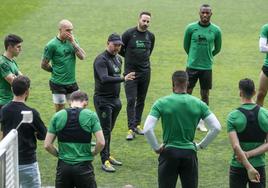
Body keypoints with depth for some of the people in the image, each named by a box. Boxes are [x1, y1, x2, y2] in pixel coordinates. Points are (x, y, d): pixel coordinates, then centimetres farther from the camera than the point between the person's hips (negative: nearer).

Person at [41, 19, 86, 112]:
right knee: (60, 111, 2)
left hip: (72, 82, 5)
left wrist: (73, 42, -13)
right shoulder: (52, 45, -12)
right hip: (58, 84, -5)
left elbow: (82, 56, -6)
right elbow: (44, 65, -6)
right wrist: (56, 71, 5)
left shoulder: (72, 41, 5)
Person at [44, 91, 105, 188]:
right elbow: (101, 142, -10)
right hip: (84, 166, -2)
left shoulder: (57, 116, 1)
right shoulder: (91, 115, -5)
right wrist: (93, 154, 8)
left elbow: (47, 145, 0)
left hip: (63, 166, 2)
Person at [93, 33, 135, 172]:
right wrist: (123, 79, -38)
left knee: (109, 129, 15)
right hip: (103, 100, -8)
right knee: (105, 131, -5)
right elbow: (104, 79, -30)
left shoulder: (118, 59, 11)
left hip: (115, 100, 8)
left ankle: (107, 155, 24)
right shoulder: (101, 60, -16)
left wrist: (117, 98, 15)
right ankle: (105, 161, -2)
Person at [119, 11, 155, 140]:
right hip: (130, 71, -4)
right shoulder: (129, 34, -8)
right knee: (131, 100, -8)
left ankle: (137, 124, 22)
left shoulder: (151, 36, 4)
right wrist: (130, 57, 9)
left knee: (141, 100, 10)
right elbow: (120, 49, 3)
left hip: (145, 72, 4)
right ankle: (131, 129, -8)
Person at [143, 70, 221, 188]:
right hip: (190, 153, 2)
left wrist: (156, 147, -2)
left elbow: (147, 129, -16)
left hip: (169, 153, -2)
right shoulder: (198, 104, -1)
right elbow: (216, 128, -3)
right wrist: (201, 145, 6)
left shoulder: (161, 103, -8)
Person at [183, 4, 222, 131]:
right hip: (192, 66, -1)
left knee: (205, 95, 6)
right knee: (187, 93, 2)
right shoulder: (191, 28, -4)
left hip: (207, 67, 1)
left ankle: (201, 122, 16)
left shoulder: (216, 30, -2)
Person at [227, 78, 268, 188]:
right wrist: (249, 154, -13)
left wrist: (249, 167, -20)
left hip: (238, 167, -2)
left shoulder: (233, 116, -12)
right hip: (259, 166, 2)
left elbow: (235, 146, -19)